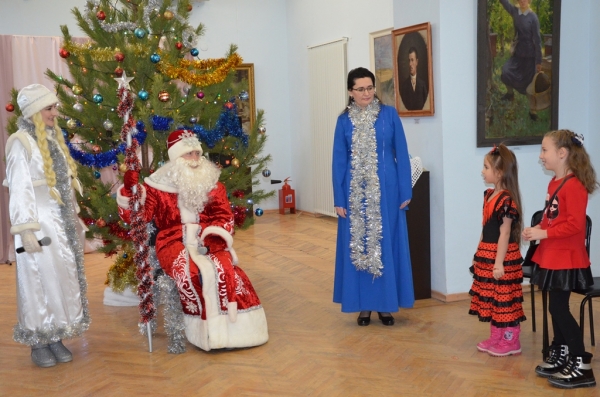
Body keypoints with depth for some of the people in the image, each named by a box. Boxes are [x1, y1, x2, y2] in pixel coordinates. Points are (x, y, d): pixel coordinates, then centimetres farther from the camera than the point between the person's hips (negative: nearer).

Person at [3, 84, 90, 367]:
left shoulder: (53, 139, 12)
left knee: (64, 277, 10)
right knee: (40, 280, 0)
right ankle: (38, 343, 13)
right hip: (39, 224, -8)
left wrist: (74, 216, 17)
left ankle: (56, 338, 21)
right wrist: (25, 230, -20)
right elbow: (19, 189, -16)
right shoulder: (21, 143, -13)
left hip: (60, 222, 8)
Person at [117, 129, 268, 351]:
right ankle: (207, 332, -20)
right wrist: (130, 191, -20)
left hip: (208, 240, 2)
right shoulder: (158, 185, 3)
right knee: (191, 272, -33)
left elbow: (224, 216, 6)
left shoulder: (211, 182, 10)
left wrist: (215, 236, -13)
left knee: (224, 269, -28)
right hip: (175, 243, -2)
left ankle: (232, 327, -19)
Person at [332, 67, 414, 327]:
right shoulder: (344, 121, 4)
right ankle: (364, 304, 17)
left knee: (386, 245, 4)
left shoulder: (389, 115, 1)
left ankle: (386, 303, 16)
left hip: (386, 191, -1)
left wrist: (405, 192, -4)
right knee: (357, 246, 5)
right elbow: (338, 161, 4)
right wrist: (338, 200, -1)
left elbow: (402, 154, 1)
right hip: (355, 193, 1)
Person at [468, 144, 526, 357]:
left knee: (505, 298, 1)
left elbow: (504, 233, -20)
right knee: (491, 298, 16)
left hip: (502, 256, -9)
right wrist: (479, 253, 18)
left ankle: (511, 342, 12)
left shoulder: (507, 199, -18)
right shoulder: (489, 195, 10)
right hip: (487, 255, 10)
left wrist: (499, 262, -20)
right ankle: (496, 337, 27)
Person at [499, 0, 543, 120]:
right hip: (517, 52, 5)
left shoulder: (533, 17, -13)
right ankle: (510, 93, 21)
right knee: (506, 72, -11)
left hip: (529, 54, -5)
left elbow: (537, 40, -12)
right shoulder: (515, 12, -1)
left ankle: (532, 110, 16)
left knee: (530, 83, 0)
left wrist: (539, 61, -12)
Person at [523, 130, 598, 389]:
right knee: (556, 307, 15)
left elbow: (574, 225, -24)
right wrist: (537, 229, 1)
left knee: (558, 308, -5)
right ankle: (560, 356, 27)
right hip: (552, 255, 9)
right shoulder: (554, 183, 10)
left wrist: (543, 234, -22)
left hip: (567, 258, -9)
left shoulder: (574, 185, -20)